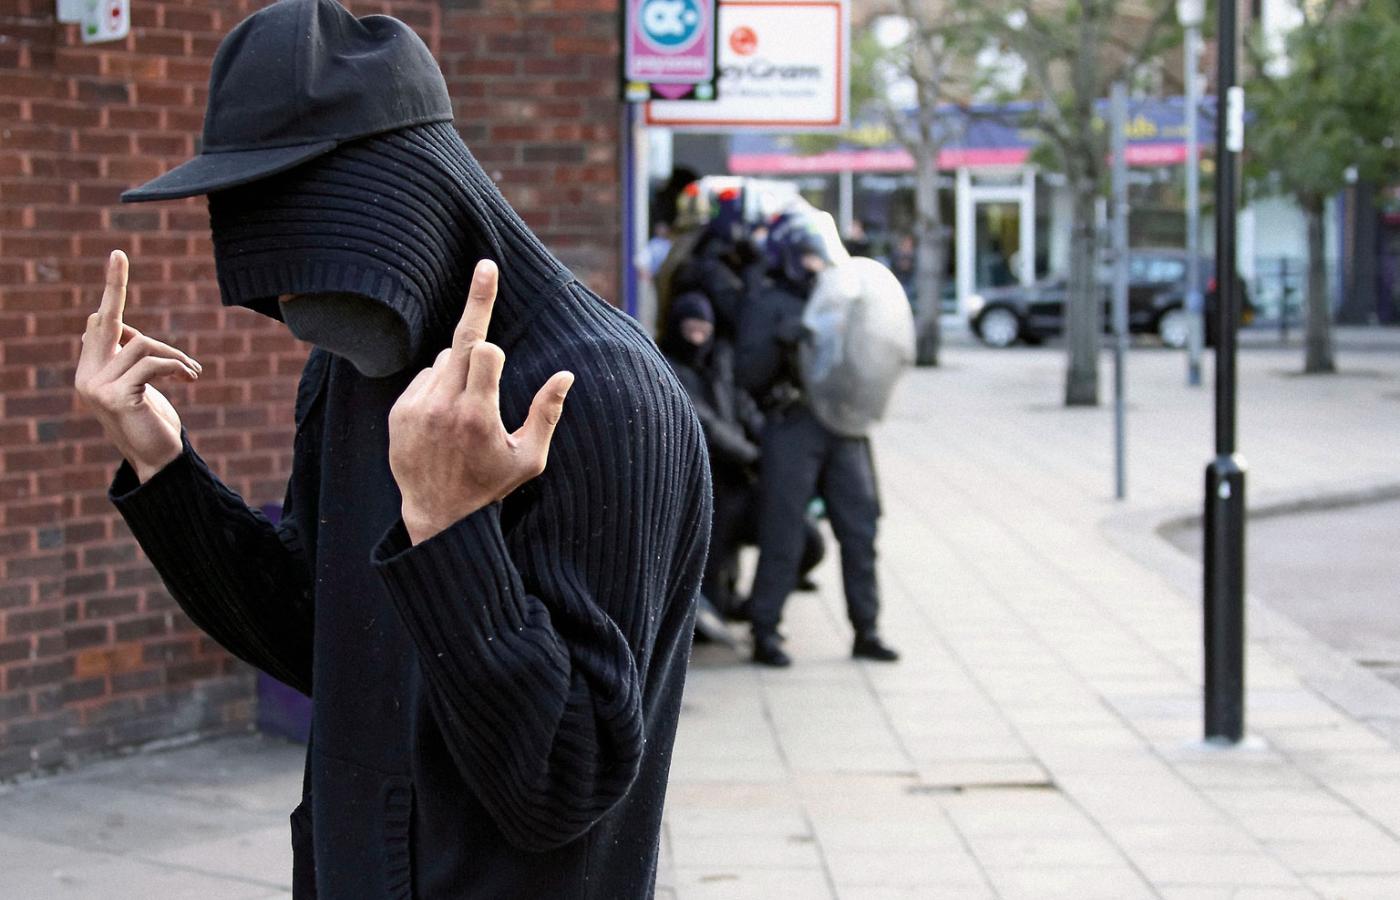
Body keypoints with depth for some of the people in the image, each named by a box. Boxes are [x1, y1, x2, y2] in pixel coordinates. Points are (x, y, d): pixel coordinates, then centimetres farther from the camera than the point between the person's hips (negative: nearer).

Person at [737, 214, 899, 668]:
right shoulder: (767, 305, 4)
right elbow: (751, 374, -7)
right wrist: (780, 342, -22)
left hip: (844, 426, 5)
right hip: (792, 426, -5)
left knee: (860, 531, 3)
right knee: (783, 536, -4)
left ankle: (866, 630, 9)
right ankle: (765, 635, 3)